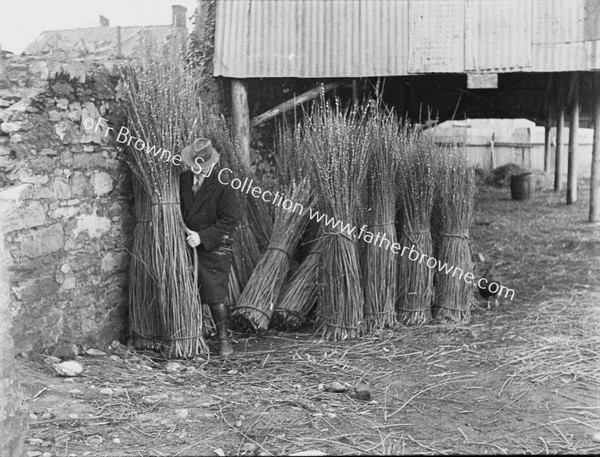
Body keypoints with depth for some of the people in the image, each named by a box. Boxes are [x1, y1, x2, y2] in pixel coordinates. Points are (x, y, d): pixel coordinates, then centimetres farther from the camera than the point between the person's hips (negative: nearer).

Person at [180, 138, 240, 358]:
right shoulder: (184, 179, 7)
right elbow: (179, 209, 19)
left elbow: (230, 220, -13)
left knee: (215, 295, -6)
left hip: (214, 247, -5)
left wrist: (203, 237, -18)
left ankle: (224, 340, 6)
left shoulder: (221, 185, -11)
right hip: (187, 245, 5)